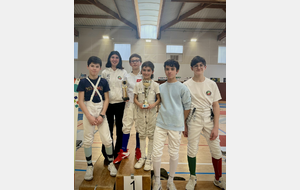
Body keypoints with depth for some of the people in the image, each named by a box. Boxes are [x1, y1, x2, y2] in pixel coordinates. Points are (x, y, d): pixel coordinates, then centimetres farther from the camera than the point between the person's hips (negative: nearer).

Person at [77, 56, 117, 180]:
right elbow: (80, 101, -3)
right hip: (88, 113, 0)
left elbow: (106, 99, 1)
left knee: (107, 139, 0)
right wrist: (89, 116, -11)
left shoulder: (103, 82, 2)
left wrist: (102, 115, -8)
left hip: (101, 112, 0)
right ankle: (89, 166, 26)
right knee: (88, 140, 7)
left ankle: (111, 163, 21)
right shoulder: (83, 82, -1)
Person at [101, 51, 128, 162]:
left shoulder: (123, 72, 4)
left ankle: (117, 153, 25)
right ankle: (107, 155, 24)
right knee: (108, 130, 8)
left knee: (120, 130, 7)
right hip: (108, 103, 1)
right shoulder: (105, 72, 6)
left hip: (120, 103, 0)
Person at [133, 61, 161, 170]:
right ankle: (142, 157, 26)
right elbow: (135, 98, 6)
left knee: (151, 135, 4)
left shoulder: (155, 85, -2)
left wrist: (153, 105, -19)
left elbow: (159, 99, -1)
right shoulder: (138, 85, 4)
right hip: (140, 112, 2)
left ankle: (148, 158, 20)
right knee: (142, 135, 11)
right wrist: (139, 104, -14)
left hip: (151, 112, -2)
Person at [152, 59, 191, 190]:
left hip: (176, 126, -3)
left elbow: (187, 107, 0)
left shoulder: (182, 88, -4)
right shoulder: (161, 87, 8)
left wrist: (181, 121, 4)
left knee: (174, 154, 10)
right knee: (156, 152, 4)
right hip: (161, 124, 3)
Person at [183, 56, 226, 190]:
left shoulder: (211, 84, 2)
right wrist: (184, 126, 1)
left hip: (209, 119, 2)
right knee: (192, 150, 6)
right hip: (193, 119, -1)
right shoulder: (186, 85, -2)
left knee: (216, 150, 8)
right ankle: (192, 178, 30)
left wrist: (216, 127, -4)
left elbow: (216, 106, 1)